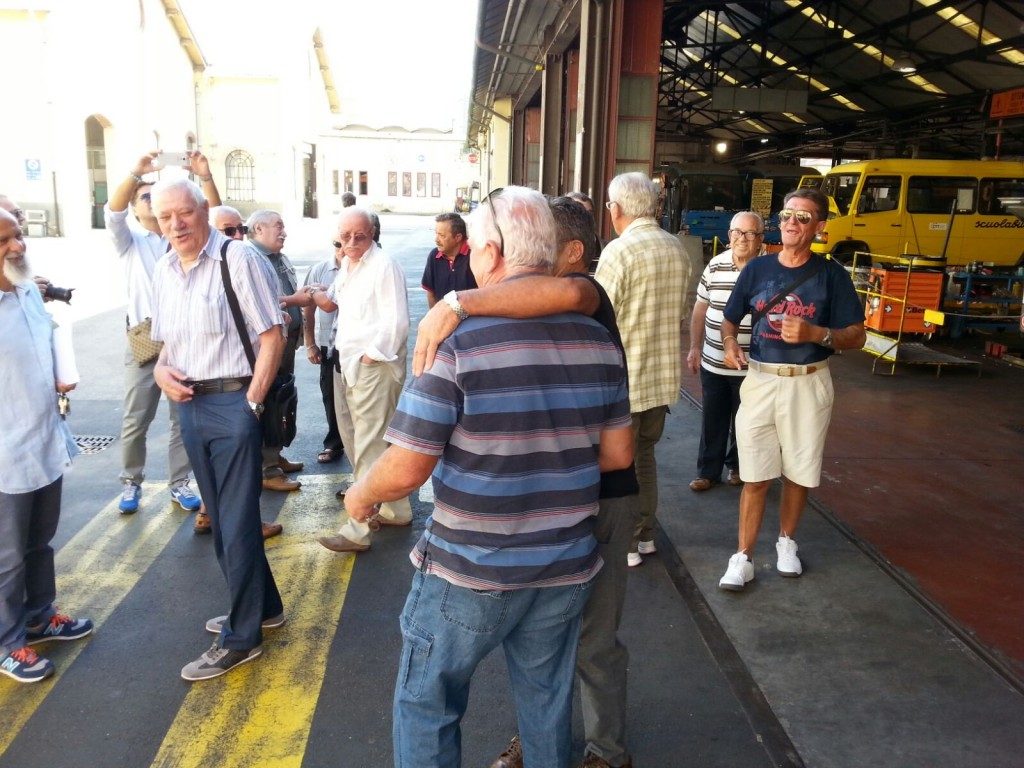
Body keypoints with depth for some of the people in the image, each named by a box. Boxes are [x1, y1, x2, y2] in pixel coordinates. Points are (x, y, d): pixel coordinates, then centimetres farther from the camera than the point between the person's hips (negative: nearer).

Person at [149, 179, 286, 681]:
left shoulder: (238, 259, -13)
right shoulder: (162, 272, 10)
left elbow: (272, 336, -14)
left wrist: (250, 403, -15)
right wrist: (161, 372, -1)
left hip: (234, 402, -8)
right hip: (189, 404, 8)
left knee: (237, 522, 1)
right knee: (220, 520, 17)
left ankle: (242, 637, 16)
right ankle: (262, 607, 36)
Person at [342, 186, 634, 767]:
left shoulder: (457, 340, -19)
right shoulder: (598, 340, -3)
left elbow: (407, 469, -18)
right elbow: (619, 453, 5)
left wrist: (361, 495, 2)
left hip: (471, 572, -5)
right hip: (568, 567, 5)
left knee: (426, 706, 17)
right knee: (549, 705, 23)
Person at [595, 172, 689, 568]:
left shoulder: (619, 251, -18)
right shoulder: (677, 249, 6)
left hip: (623, 377, -7)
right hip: (663, 374, 7)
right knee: (644, 454, 20)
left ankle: (625, 543, 17)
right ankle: (644, 535, 30)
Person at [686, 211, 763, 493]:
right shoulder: (715, 266, 1)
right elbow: (700, 308, 9)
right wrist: (694, 348, 7)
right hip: (712, 363, 3)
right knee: (712, 420, 11)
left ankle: (738, 465, 34)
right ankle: (708, 471, 24)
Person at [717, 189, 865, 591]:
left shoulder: (831, 274, -3)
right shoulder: (757, 268, 2)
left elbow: (856, 336, -3)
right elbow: (729, 319, 11)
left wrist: (816, 334, -21)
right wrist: (730, 344, -11)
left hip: (808, 385, 0)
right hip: (760, 380, 1)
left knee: (798, 473, 12)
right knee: (756, 476, 3)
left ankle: (786, 542, 35)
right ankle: (743, 557, 12)